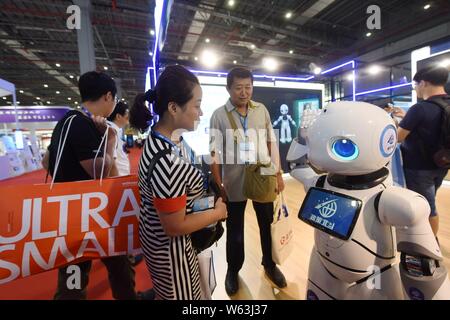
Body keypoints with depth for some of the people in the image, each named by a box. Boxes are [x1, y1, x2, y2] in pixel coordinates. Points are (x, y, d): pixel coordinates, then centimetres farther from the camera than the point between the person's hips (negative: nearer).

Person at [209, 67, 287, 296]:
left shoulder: (262, 110, 0)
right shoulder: (219, 115, -8)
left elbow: (272, 143, 5)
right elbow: (214, 153, -7)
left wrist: (278, 174, 4)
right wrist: (219, 186, -9)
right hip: (234, 183, -2)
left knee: (268, 225, 19)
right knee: (235, 229, 16)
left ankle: (269, 264, 47)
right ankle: (233, 270, 42)